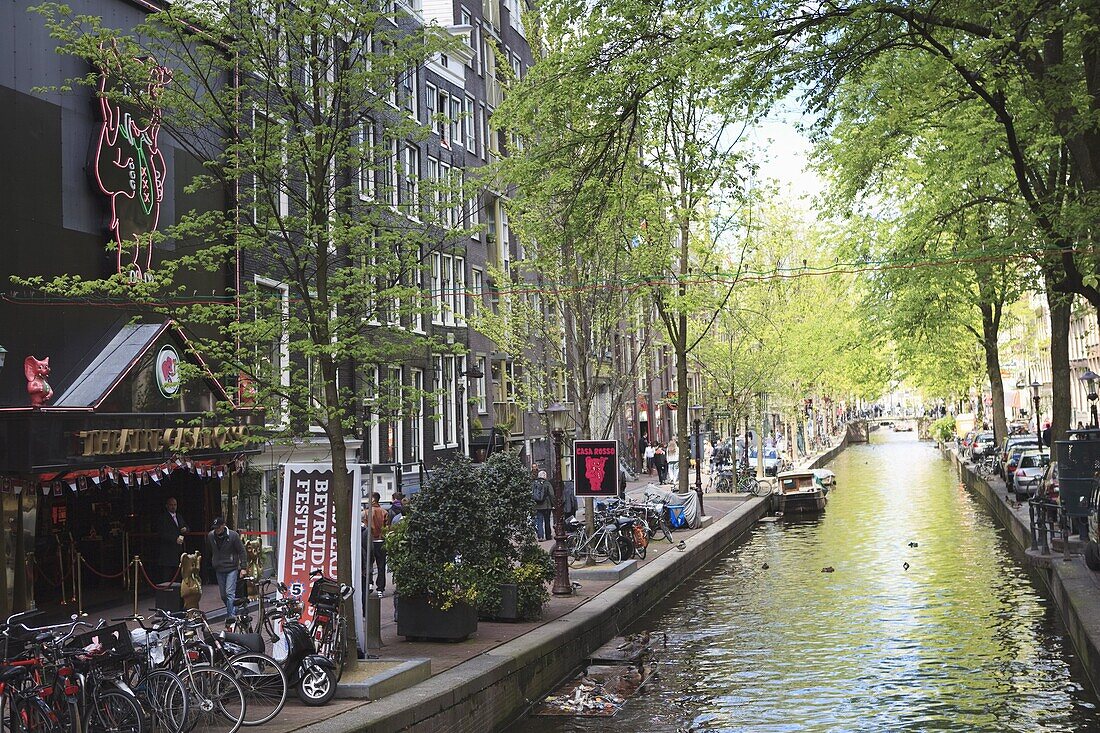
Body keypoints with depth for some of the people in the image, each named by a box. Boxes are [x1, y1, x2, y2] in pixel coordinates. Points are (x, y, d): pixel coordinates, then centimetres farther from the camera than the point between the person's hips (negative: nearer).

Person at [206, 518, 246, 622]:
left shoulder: (233, 535, -11)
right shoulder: (210, 536, -1)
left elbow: (242, 551, -5)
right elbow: (209, 550, 18)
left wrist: (243, 567, -9)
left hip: (231, 568, -5)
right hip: (219, 570, 5)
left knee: (230, 593, -13)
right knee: (223, 595, 9)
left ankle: (230, 616, -12)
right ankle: (233, 611, 28)